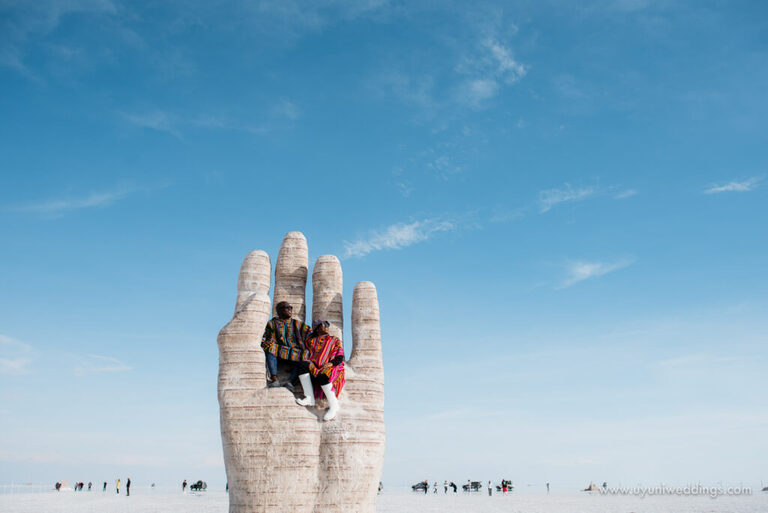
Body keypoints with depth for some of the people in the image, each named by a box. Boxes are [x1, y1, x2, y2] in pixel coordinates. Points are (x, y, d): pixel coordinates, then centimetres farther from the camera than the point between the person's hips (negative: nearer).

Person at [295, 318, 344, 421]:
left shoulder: (335, 341, 16)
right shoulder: (311, 341, 21)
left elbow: (340, 358, 5)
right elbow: (306, 355, 12)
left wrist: (330, 363, -15)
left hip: (332, 369, -3)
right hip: (315, 368, 3)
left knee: (321, 375, -38)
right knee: (302, 364, -28)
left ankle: (333, 406, -32)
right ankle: (310, 398, -33)